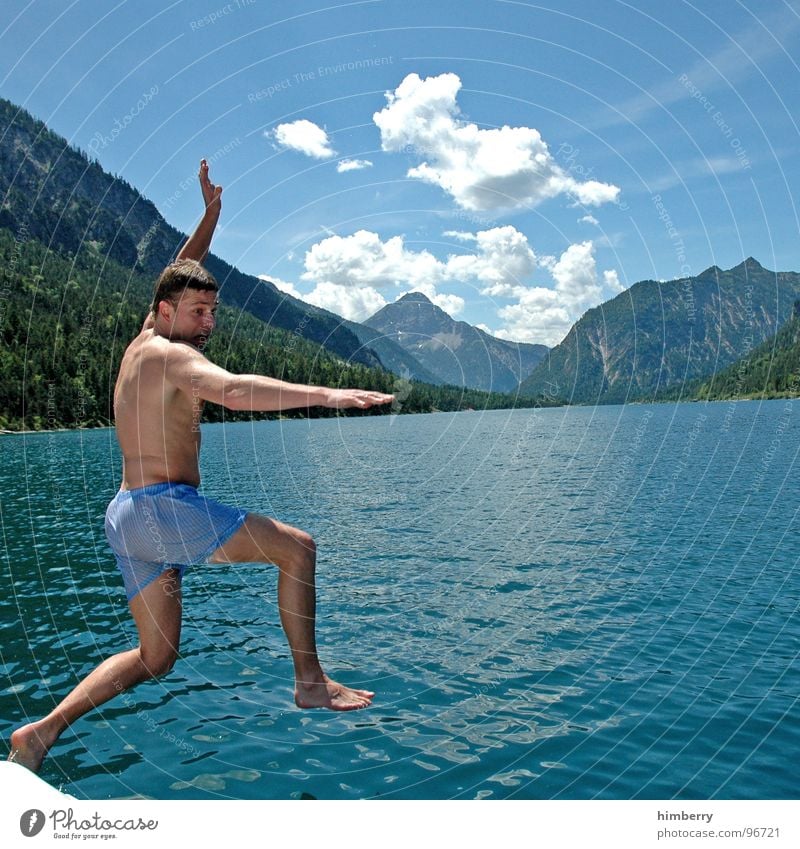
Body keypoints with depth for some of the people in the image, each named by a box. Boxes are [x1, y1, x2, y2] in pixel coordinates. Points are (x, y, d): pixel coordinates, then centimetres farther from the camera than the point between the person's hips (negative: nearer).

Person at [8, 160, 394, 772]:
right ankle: (311, 683, -3)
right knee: (298, 547, -7)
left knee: (154, 659, 16)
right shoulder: (173, 355, -11)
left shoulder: (143, 342, 16)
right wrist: (324, 394, -38)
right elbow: (233, 391, -32)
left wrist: (211, 215, 30)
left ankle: (43, 731, 14)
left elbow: (179, 275, 31)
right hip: (164, 507, -10)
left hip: (128, 516, 10)